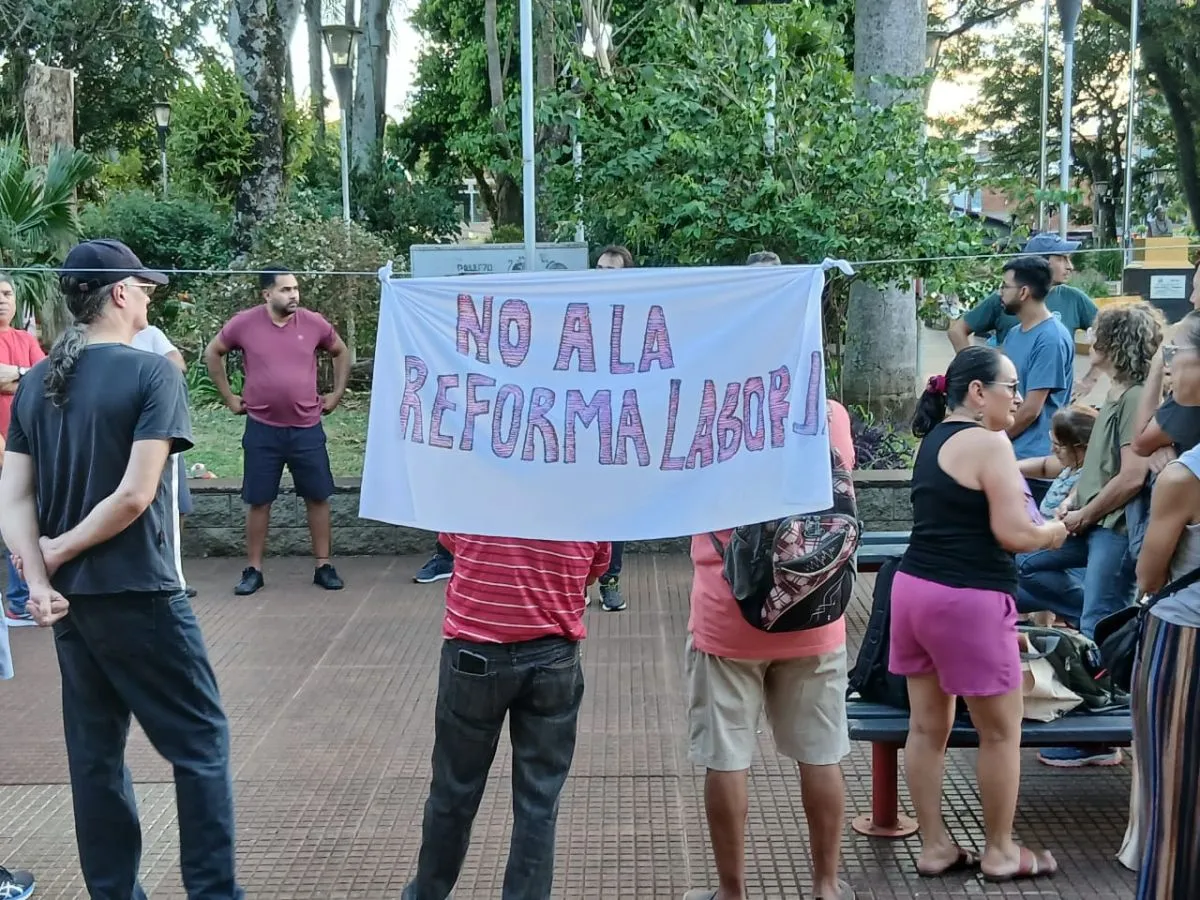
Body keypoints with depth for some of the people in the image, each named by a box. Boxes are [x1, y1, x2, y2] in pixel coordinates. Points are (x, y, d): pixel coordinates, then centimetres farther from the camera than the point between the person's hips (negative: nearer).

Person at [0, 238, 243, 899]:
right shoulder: (151, 373, -11)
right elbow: (135, 495, -19)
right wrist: (61, 548, -8)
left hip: (69, 598, 7)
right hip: (139, 595, -7)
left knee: (94, 751, 15)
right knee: (199, 741, 4)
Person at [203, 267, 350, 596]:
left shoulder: (314, 322, -3)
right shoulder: (244, 323, -6)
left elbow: (341, 352, 14)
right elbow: (212, 353, 10)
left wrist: (337, 393, 8)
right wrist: (229, 398, 7)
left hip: (307, 428, 1)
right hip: (262, 429, -1)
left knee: (318, 497, 5)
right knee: (258, 501, 5)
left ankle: (324, 566, 15)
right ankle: (253, 570, 15)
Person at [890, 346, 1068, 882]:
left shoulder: (934, 439, 13)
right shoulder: (989, 443, -13)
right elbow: (1012, 533, -18)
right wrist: (1053, 532, 2)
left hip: (914, 588, 9)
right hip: (966, 600, -9)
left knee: (928, 726, 13)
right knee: (1001, 731, 7)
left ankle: (934, 846, 21)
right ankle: (999, 852, 19)